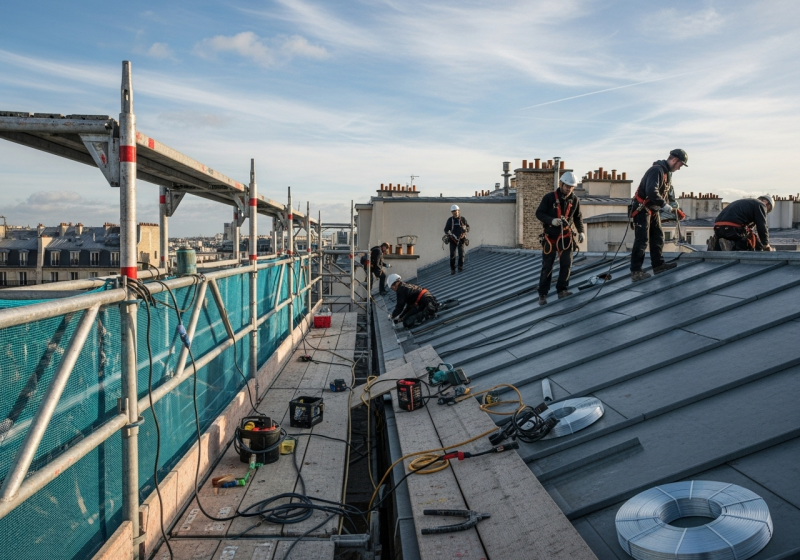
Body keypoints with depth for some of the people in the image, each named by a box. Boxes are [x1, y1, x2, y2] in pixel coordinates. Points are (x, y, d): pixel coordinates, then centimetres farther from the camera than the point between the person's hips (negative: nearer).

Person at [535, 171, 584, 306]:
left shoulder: (574, 200, 1)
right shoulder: (549, 197, -10)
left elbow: (578, 217, 12)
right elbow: (539, 213, -9)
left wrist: (580, 231, 0)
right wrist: (551, 220, -25)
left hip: (566, 237, 3)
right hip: (550, 237, -3)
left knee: (566, 265, 3)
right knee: (547, 267, 0)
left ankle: (562, 290, 17)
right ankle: (542, 294, 7)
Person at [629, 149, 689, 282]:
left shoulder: (668, 172, 12)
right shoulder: (657, 170, -20)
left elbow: (668, 192, 18)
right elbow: (651, 192, -32)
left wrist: (675, 207, 5)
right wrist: (668, 207, -28)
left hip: (653, 209, 10)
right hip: (642, 209, -10)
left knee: (658, 237, 13)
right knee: (642, 240, -11)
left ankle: (658, 265, 23)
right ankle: (635, 271, -10)